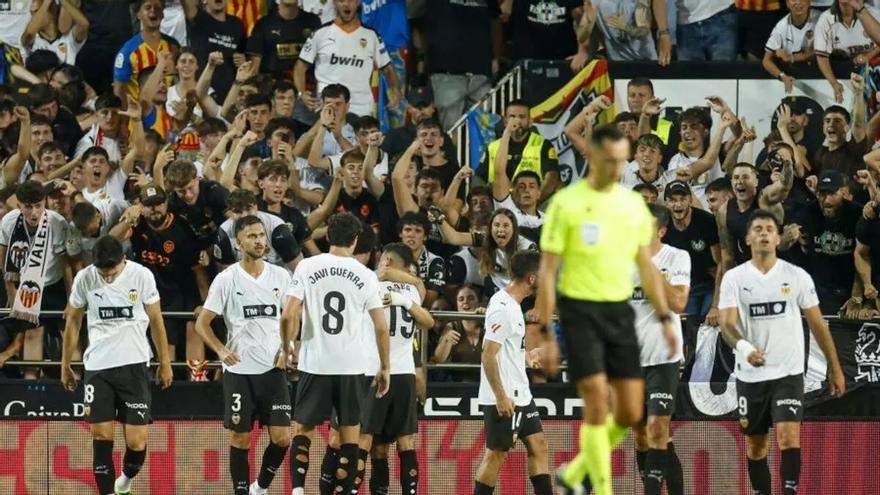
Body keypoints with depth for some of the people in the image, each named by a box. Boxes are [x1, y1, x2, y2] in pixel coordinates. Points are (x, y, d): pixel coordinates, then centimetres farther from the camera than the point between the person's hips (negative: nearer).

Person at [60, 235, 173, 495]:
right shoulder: (84, 279, -4)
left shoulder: (142, 276, -7)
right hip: (97, 366, 1)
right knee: (101, 435, -3)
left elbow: (156, 320, 5)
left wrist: (165, 363, 10)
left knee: (136, 441, -3)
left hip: (134, 364, -1)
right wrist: (65, 365, 13)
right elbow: (73, 322, 10)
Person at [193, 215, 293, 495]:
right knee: (240, 438, 1)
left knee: (281, 438, -3)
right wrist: (221, 350, -16)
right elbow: (202, 323, 0)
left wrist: (286, 350, 0)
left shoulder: (280, 276, 4)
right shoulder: (227, 279, -4)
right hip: (238, 370, -2)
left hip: (273, 368, 2)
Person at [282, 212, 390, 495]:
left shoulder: (307, 267, -2)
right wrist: (385, 367, 10)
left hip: (314, 364, 0)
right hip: (351, 366, 0)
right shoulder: (365, 275, 0)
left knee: (302, 430, 9)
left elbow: (290, 315, -9)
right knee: (350, 437, 7)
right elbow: (381, 327, -1)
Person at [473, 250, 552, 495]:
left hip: (520, 394, 10)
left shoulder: (512, 304, 11)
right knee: (496, 453, -4)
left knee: (538, 445, 8)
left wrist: (526, 355, 24)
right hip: (504, 397, -10)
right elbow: (488, 355, -22)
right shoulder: (502, 307, -18)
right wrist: (500, 396, -23)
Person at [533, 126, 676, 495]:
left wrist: (665, 318, 9)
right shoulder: (566, 203, -7)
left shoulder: (633, 204, 8)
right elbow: (548, 272, -7)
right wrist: (547, 335, -11)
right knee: (597, 404, -12)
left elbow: (645, 266, 16)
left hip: (620, 312, 5)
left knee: (630, 413, 3)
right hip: (580, 312, -5)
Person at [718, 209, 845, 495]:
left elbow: (817, 324, 8)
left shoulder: (797, 277, 1)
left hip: (788, 373, -1)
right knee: (755, 444, 9)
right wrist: (743, 347, -32)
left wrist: (835, 369, 8)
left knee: (788, 436, -17)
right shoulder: (734, 278, 0)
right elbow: (727, 324, -10)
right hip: (750, 375, 1)